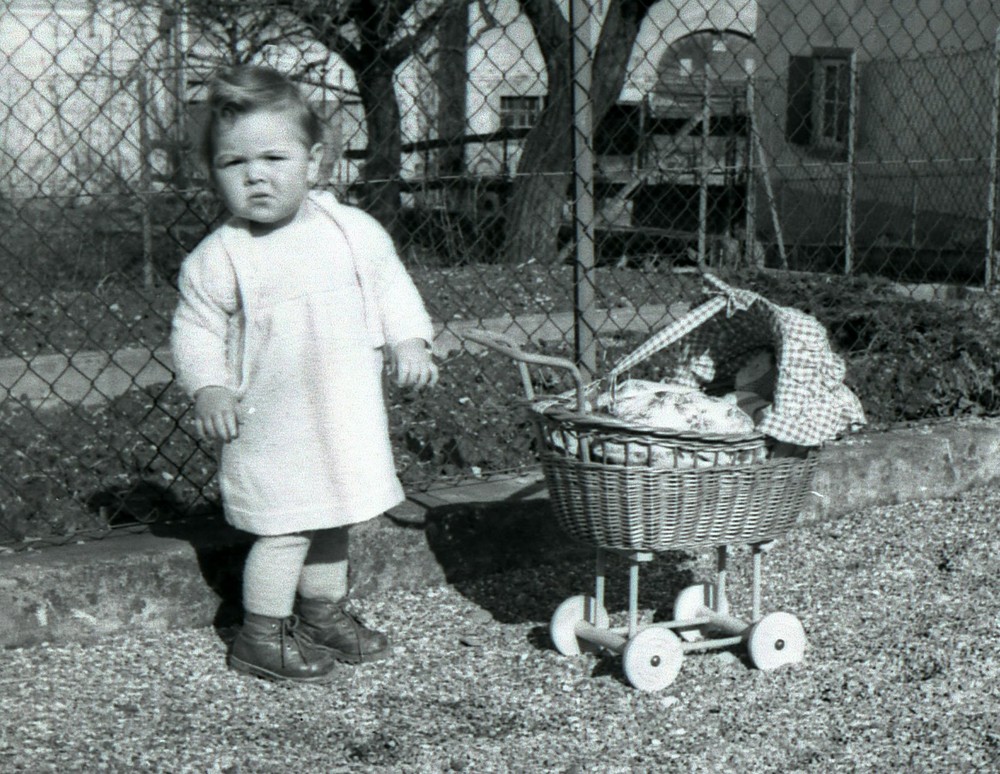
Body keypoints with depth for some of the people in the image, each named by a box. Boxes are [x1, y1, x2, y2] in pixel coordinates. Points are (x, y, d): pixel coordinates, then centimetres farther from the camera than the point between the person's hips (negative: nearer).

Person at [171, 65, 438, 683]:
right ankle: (262, 637, 13)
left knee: (333, 519, 19)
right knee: (285, 528, -4)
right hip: (273, 423, -4)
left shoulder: (354, 231, -2)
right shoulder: (217, 259, -10)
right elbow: (196, 331, -3)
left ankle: (324, 614, 38)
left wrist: (409, 342, -5)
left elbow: (392, 289, 8)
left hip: (349, 413, 4)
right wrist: (209, 388, -16)